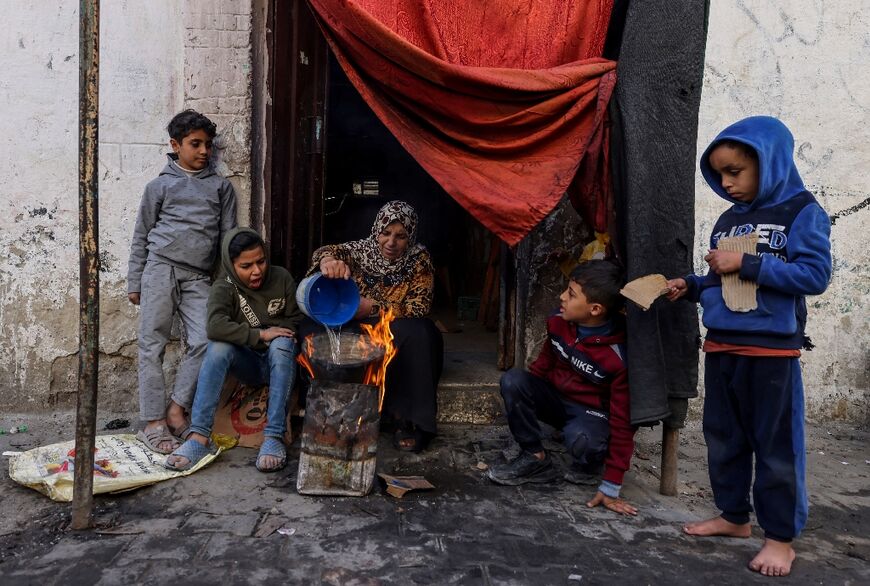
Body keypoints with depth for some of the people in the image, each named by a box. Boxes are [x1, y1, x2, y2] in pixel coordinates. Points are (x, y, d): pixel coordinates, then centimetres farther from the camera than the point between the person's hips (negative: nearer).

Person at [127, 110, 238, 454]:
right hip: (161, 268, -1)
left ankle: (177, 408, 3)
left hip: (198, 277, 2)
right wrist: (134, 282, 8)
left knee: (204, 341, -13)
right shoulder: (160, 186, 11)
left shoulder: (221, 187, 16)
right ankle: (153, 422, 4)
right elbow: (141, 237, 12)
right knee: (152, 344, -2)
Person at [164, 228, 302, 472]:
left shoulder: (281, 278, -3)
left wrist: (278, 334, -14)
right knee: (218, 346, -29)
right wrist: (260, 334, -29)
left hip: (280, 361, 0)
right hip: (248, 363, 0)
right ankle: (199, 437, -34)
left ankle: (274, 436, -37)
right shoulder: (224, 288, -8)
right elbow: (215, 328, -28)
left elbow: (296, 321, 5)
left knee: (282, 343, -34)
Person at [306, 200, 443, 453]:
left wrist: (374, 307, -26)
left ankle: (410, 419, -24)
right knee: (313, 329, -25)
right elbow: (327, 251, -18)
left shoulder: (419, 259, -3)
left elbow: (419, 307, -12)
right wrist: (328, 259, -46)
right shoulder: (362, 250, 1)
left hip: (399, 337, -1)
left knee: (416, 333, -36)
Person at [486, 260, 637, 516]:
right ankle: (535, 459, -9)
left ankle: (589, 465, 0)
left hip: (593, 413, -5)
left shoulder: (619, 356, -27)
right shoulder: (559, 322, -11)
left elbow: (623, 420, -22)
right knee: (512, 380, -23)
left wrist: (611, 488, -20)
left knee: (580, 439, -39)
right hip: (556, 397, 5)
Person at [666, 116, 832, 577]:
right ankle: (734, 516, 30)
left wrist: (747, 264, -19)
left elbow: (815, 274, -16)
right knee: (723, 438, 14)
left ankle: (781, 536, 18)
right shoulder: (727, 220, 13)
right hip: (720, 347, 7)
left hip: (771, 350, -6)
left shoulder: (802, 211, -5)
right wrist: (691, 286, 1)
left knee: (775, 444, 3)